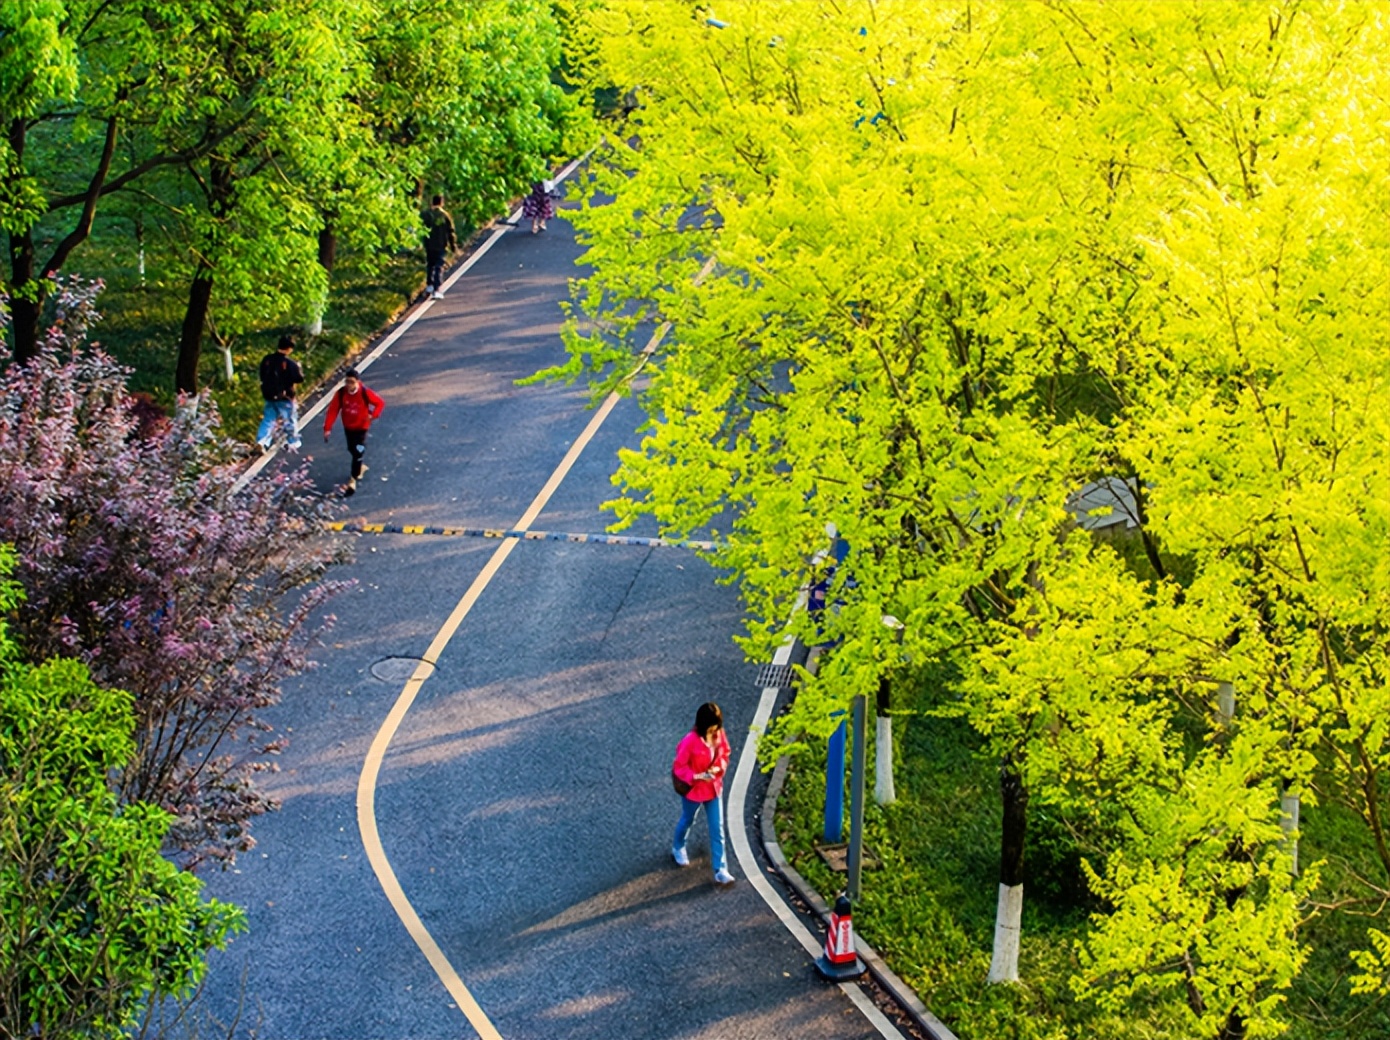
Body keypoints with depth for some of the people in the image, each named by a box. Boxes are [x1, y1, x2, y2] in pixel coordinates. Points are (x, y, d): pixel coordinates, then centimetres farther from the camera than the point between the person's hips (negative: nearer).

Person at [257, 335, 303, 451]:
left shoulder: (267, 359, -5)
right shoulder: (290, 363, -20)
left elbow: (262, 376, 7)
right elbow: (299, 379, -14)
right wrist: (298, 368, 3)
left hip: (269, 396, 4)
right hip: (285, 398, -4)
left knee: (268, 419, 14)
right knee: (290, 421, 13)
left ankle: (261, 441, 0)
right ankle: (294, 443, 23)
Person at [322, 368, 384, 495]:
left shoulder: (365, 392, -23)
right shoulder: (341, 393, -16)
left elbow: (380, 403, -12)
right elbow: (333, 410, -16)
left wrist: (373, 415, -29)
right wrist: (327, 428, -23)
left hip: (361, 427, -4)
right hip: (348, 427, 4)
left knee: (358, 452, -8)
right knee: (352, 450, 21)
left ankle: (352, 481, -2)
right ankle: (360, 467, 50)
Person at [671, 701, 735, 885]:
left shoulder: (719, 734, -12)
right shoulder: (690, 741, -29)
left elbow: (725, 755, 4)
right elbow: (679, 768, -20)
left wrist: (719, 767, -17)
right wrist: (697, 776, -32)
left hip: (714, 788, 4)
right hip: (693, 789, -4)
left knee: (717, 828, 5)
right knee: (687, 821, 23)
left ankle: (720, 870, 12)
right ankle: (678, 848, 53)